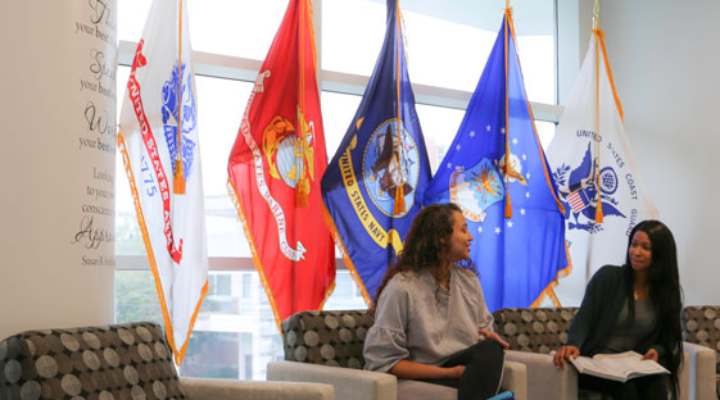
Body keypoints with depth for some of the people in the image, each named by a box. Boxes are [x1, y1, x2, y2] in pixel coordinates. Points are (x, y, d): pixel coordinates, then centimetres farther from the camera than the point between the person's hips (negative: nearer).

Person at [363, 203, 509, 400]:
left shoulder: (469, 280, 11)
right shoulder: (401, 287, -11)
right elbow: (382, 361, -13)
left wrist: (488, 336, -9)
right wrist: (450, 372, -17)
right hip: (423, 378, -6)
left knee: (491, 349, -27)